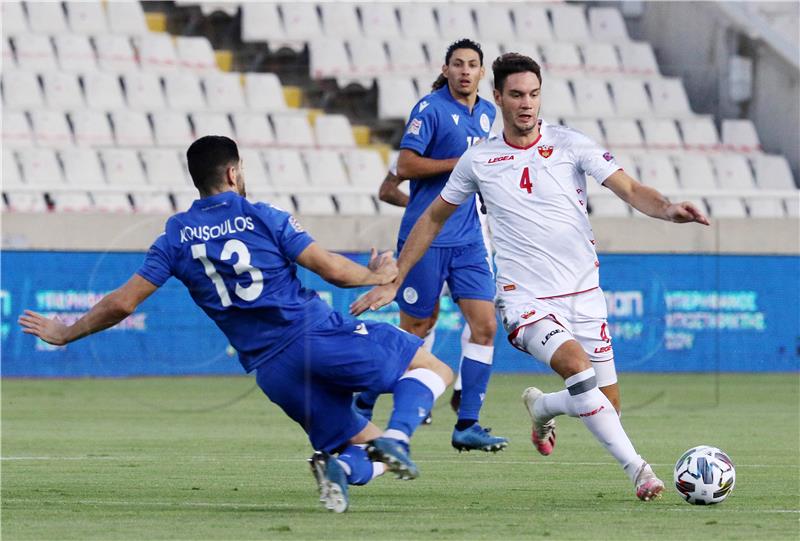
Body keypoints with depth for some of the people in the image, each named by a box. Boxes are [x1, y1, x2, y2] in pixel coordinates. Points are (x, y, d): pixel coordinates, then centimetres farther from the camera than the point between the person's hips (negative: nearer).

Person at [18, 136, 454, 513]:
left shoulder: (177, 237, 9)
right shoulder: (263, 218, 1)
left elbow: (122, 302, 6)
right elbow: (331, 269, -4)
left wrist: (64, 333, 20)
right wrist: (374, 276, 17)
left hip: (272, 370, 4)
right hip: (318, 331, -3)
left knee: (365, 447, 14)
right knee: (433, 370, 8)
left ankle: (338, 466, -24)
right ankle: (396, 436, -22)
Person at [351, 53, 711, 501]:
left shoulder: (571, 145, 0)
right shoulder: (478, 161, 3)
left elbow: (630, 190, -9)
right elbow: (434, 218, 16)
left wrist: (667, 208, -31)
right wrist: (392, 282, 14)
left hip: (583, 293, 2)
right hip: (525, 298, -2)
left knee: (605, 405, 1)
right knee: (578, 367, -30)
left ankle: (541, 407, 34)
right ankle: (636, 468, -25)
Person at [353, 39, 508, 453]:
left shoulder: (487, 113, 12)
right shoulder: (431, 108, -10)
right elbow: (405, 166, -17)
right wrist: (460, 162, -20)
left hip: (468, 238, 6)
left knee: (484, 325, -6)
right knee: (417, 328, 1)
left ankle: (467, 426, -2)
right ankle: (363, 404, 22)